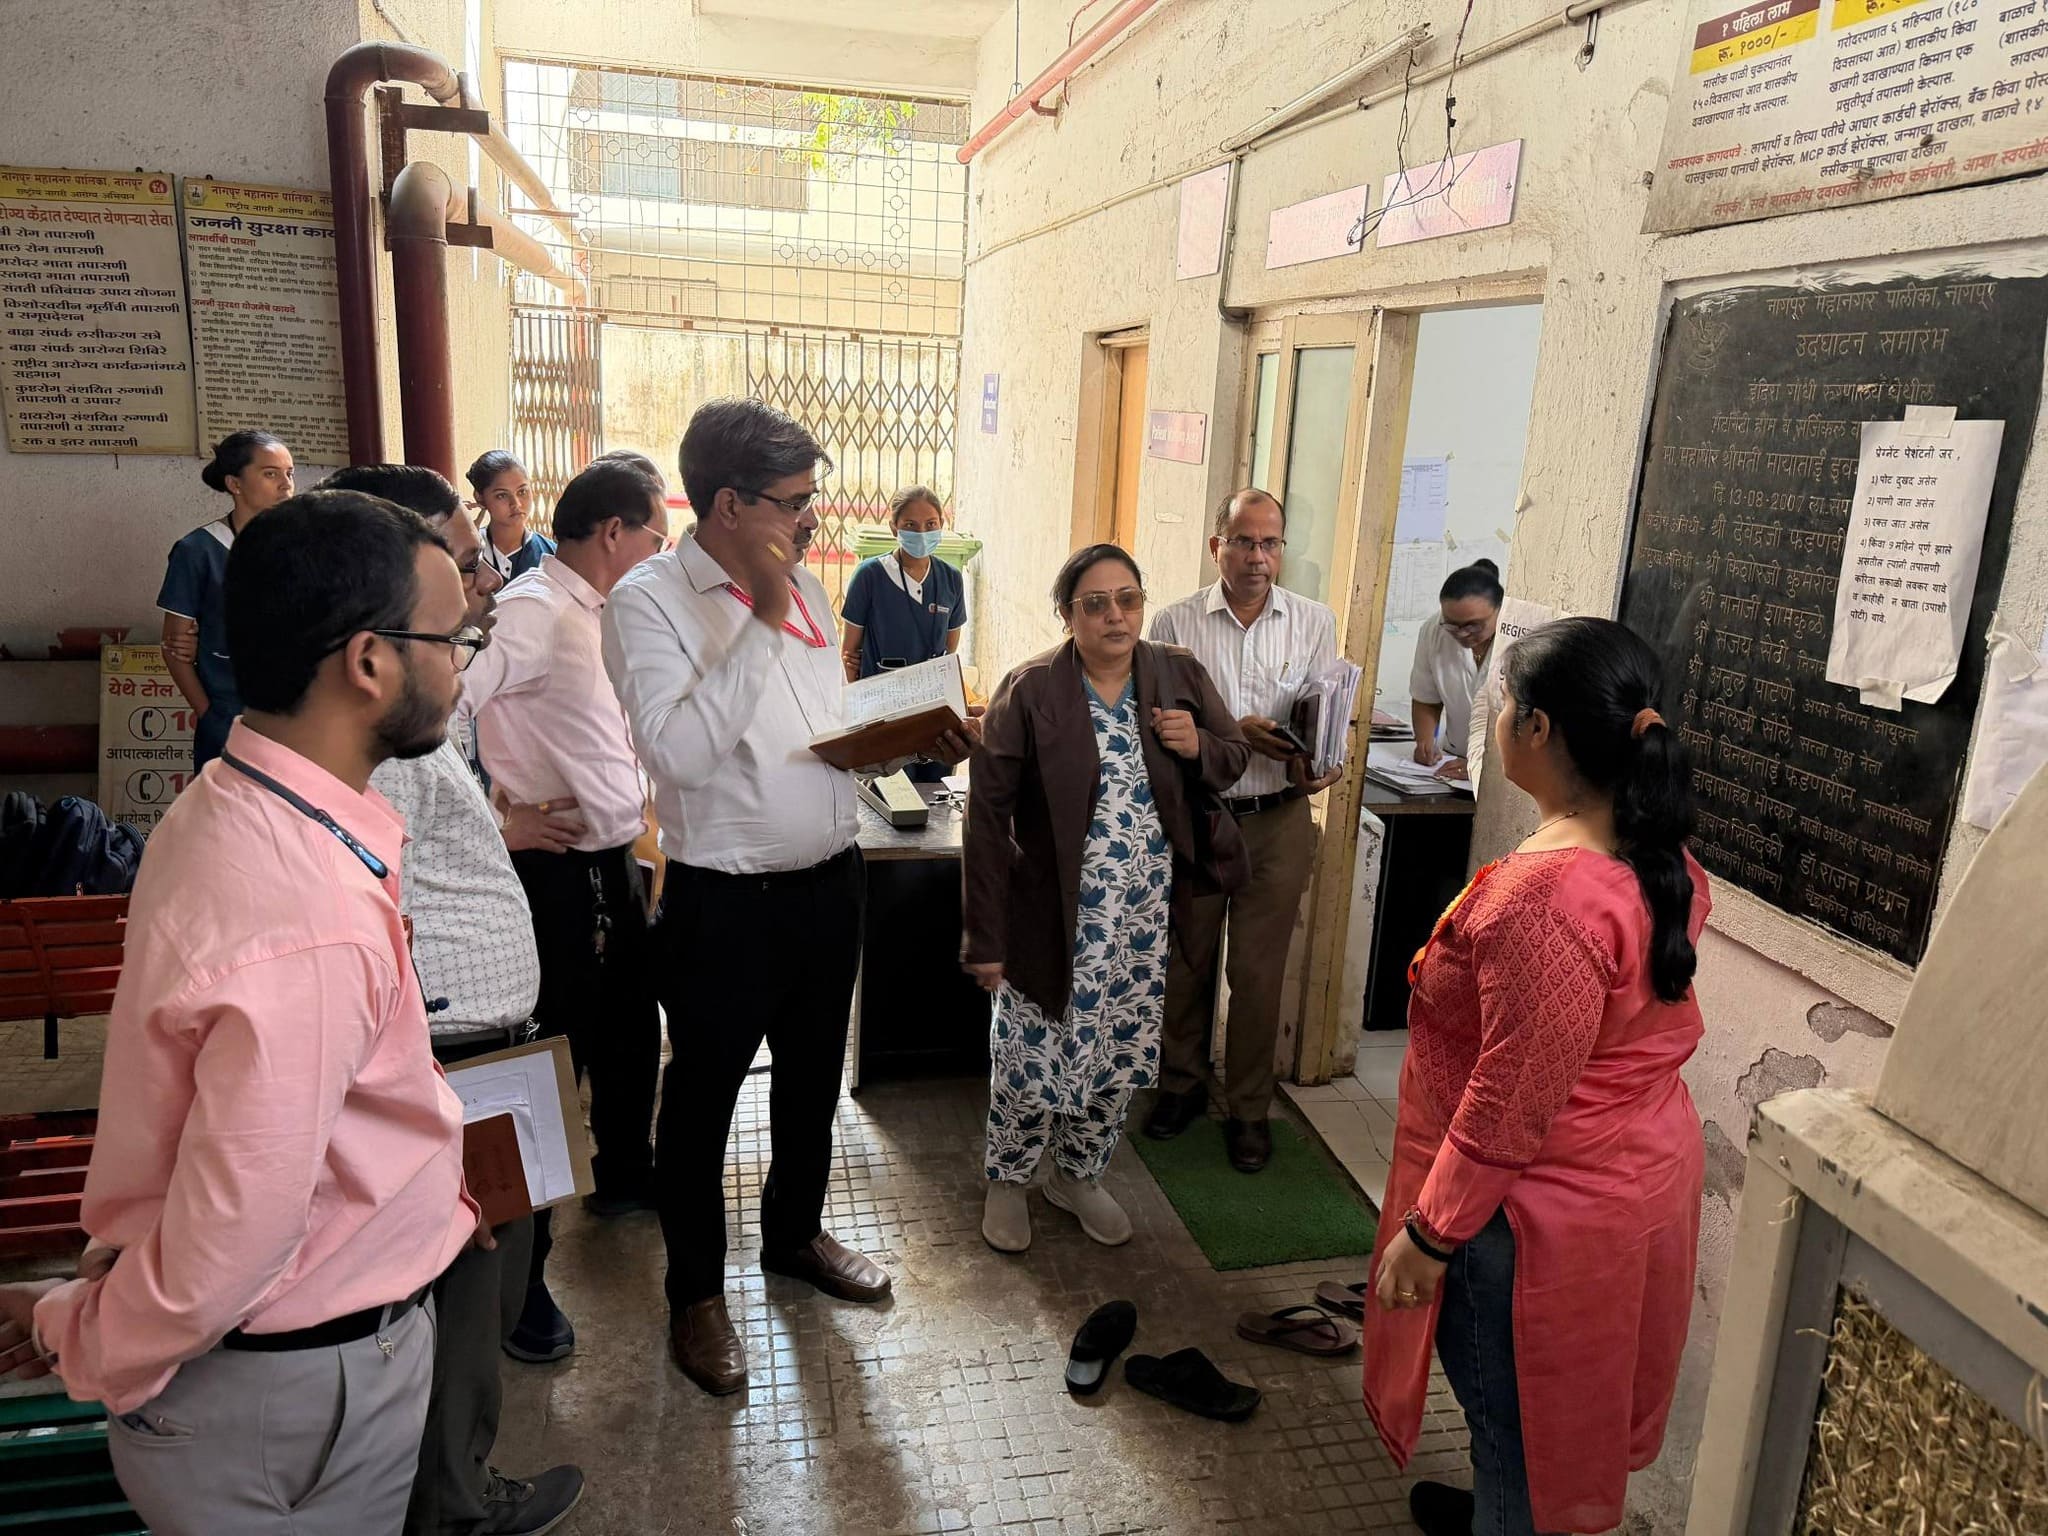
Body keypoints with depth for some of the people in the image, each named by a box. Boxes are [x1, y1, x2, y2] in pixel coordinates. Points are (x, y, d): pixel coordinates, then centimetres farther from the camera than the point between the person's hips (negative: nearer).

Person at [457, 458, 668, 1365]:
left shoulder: (596, 612, 12)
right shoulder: (534, 610, -19)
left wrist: (629, 796, 15)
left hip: (612, 860, 10)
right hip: (559, 871, -9)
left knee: (633, 1031, 22)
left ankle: (624, 1174, 46)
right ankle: (519, 1274, 13)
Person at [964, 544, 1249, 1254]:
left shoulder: (1179, 675, 0)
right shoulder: (1029, 691, -12)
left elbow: (1234, 757, 13)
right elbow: (988, 813, -12)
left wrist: (1198, 747, -13)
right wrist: (985, 934, -14)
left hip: (1148, 915, 4)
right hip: (1056, 916, -4)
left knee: (1121, 1057, 16)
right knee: (1033, 1059, 7)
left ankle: (1078, 1174, 39)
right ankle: (1008, 1180, 33)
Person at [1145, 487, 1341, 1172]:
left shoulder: (1315, 622, 3)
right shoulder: (1176, 622, -2)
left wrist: (1316, 764, -18)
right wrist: (1235, 733, -21)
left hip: (1278, 820, 0)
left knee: (1259, 969, 7)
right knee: (1187, 958, 13)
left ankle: (1249, 1107, 24)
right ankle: (1183, 1084, 33)